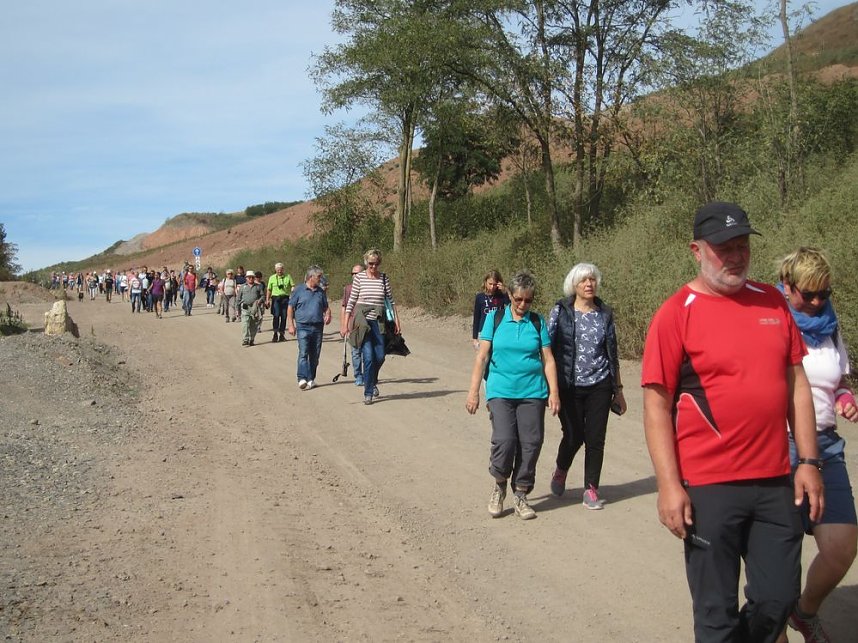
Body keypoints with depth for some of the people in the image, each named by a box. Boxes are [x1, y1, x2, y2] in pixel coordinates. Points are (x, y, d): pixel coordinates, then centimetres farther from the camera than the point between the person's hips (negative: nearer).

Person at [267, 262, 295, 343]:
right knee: (276, 316, -12)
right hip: (276, 298, -1)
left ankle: (282, 334, 13)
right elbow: (269, 290, 13)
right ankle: (275, 334, -10)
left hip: (285, 298, 1)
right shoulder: (272, 278, 9)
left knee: (284, 316, 3)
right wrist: (267, 300, 7)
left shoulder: (288, 277, 8)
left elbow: (293, 286, 3)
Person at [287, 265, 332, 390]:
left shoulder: (321, 291, 14)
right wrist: (291, 325, -5)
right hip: (303, 327, -5)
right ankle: (302, 379, -23)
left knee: (315, 355, 7)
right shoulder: (299, 290, 1)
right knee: (303, 353, -15)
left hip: (318, 327, 5)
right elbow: (290, 308, 2)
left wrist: (328, 314, 0)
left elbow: (326, 307, 23)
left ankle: (311, 379, 17)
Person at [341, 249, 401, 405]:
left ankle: (373, 382, 33)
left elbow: (390, 300, 11)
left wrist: (396, 320, 7)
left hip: (379, 321, 3)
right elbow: (351, 301, 2)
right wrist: (345, 323, -1)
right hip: (362, 320, -3)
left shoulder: (384, 278, 7)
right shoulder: (359, 277, 0)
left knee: (380, 357, 2)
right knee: (368, 356, -9)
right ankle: (368, 393, 2)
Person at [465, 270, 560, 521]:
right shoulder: (495, 318, 3)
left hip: (532, 392, 2)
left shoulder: (537, 321, 7)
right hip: (500, 391, -2)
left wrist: (554, 393, 0)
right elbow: (482, 356, 1)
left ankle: (520, 495, 15)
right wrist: (474, 391, -4)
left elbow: (548, 359, 7)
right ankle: (499, 485, 12)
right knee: (504, 440, -15)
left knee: (531, 443, -1)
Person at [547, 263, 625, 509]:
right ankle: (560, 472, 32)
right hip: (569, 385, -2)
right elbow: (547, 346, -2)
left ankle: (591, 489, 15)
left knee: (595, 438, 1)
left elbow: (612, 354, 13)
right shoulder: (561, 311, -1)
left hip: (599, 386, 2)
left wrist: (618, 390, 14)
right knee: (573, 436, 2)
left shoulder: (605, 313, 7)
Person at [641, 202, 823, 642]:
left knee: (779, 598, 13)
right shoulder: (677, 313, -7)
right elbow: (656, 405, -9)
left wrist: (808, 461, 8)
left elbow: (796, 383, 13)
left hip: (776, 483, 5)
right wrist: (669, 485, -14)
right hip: (709, 488, -4)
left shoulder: (772, 302, 7)